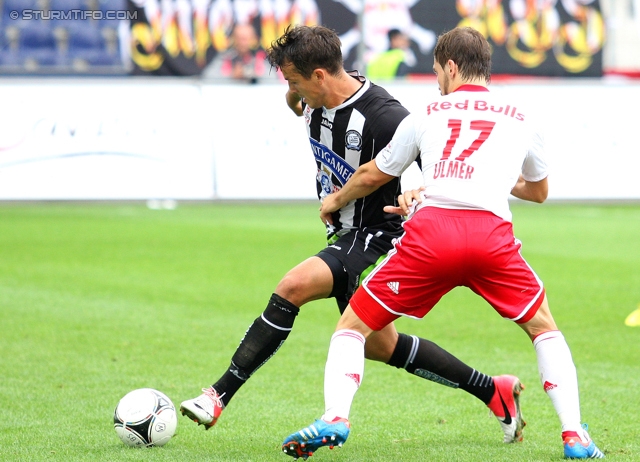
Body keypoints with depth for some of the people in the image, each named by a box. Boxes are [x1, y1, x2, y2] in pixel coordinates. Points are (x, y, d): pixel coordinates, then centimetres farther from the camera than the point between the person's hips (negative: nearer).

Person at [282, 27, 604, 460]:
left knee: (352, 327, 14)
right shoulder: (520, 117, 24)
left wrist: (335, 202, 54)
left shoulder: (429, 113, 23)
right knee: (544, 329, 22)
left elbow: (372, 175, 35)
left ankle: (334, 417, -9)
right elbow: (539, 191, 39)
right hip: (493, 232, 1)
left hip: (430, 231, -1)